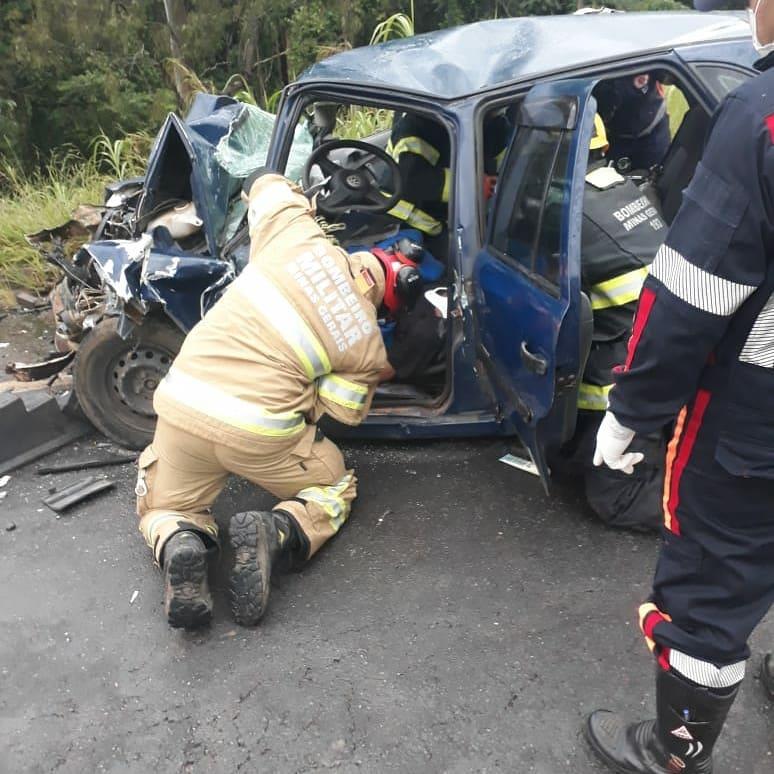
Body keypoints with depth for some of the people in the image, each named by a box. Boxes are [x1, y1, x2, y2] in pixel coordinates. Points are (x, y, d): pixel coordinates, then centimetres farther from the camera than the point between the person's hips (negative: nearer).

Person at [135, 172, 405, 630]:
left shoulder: (298, 236, 3)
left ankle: (177, 542, -8)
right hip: (259, 434, -2)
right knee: (336, 487, 26)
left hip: (182, 406, 3)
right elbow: (342, 412, 6)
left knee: (163, 510, 28)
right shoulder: (366, 343, 1)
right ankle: (276, 536, -5)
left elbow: (268, 185, 22)